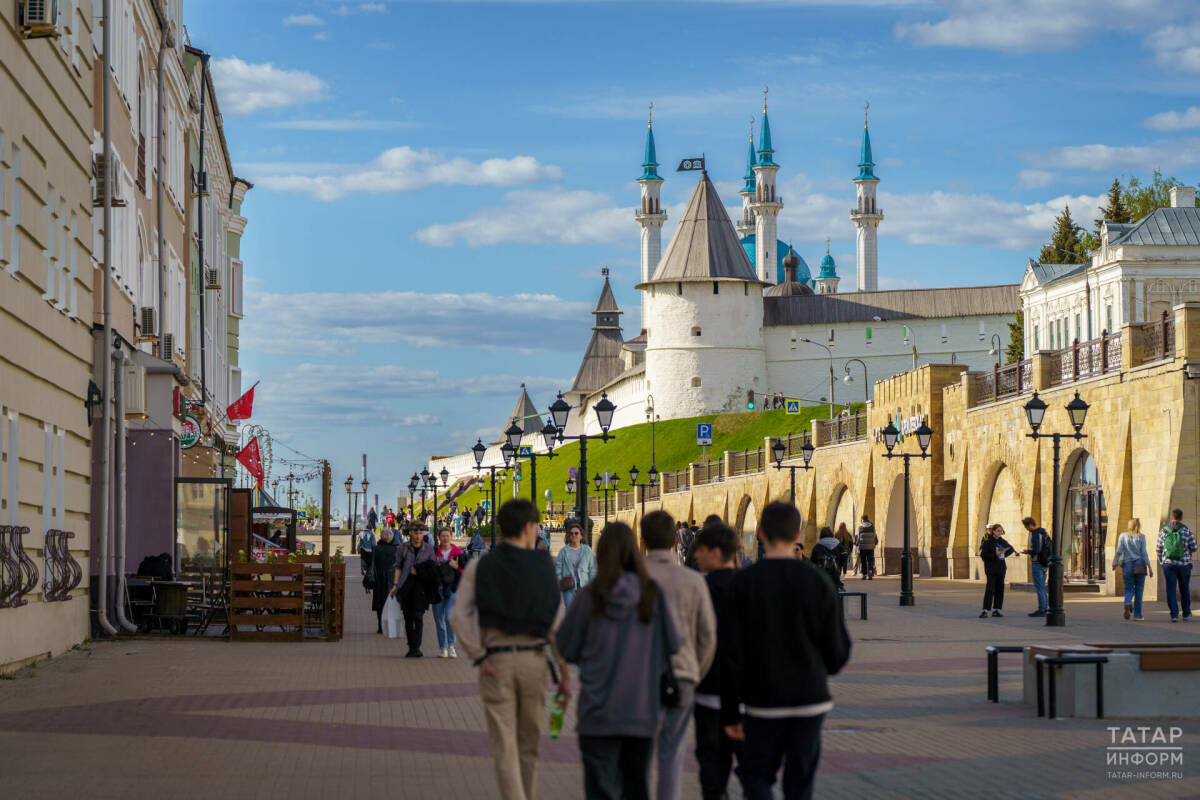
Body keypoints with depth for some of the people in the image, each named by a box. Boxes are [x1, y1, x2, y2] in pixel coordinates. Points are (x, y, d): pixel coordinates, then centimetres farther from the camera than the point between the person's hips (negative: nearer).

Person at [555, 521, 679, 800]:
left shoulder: (590, 596, -8)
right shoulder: (653, 595, -4)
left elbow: (566, 648, 2)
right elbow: (670, 647, 2)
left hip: (598, 711, -2)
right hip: (642, 709, 2)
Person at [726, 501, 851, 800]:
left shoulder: (742, 583, -6)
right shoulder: (817, 581, -2)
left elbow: (732, 652, -7)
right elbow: (838, 649, 1)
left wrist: (730, 712, -1)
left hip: (764, 700, -1)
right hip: (811, 697, 2)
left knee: (756, 774, 11)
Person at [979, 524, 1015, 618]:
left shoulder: (1002, 541, 9)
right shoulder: (987, 541, -6)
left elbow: (1011, 549, 24)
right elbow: (983, 555, -12)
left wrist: (1003, 554, 6)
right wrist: (995, 555, -19)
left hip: (1001, 568, 6)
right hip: (991, 568, -6)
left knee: (1000, 589, 4)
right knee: (990, 589, -12)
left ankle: (995, 610, 10)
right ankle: (985, 610, -12)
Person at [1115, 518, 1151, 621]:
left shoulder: (1122, 536, 3)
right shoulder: (1141, 537, -2)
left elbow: (1119, 551, -3)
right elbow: (1144, 553, -5)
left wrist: (1115, 564, 7)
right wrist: (1149, 568, -3)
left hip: (1127, 566, 1)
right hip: (1140, 565, -1)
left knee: (1129, 589, 7)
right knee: (1139, 590, 7)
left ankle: (1128, 604, -24)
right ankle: (1137, 614, 7)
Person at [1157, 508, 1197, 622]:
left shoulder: (1163, 531, 1)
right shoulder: (1186, 530, -4)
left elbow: (1158, 549, 4)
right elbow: (1193, 548, -2)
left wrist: (1161, 562, 20)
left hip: (1168, 563, 0)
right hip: (1184, 564, 0)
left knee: (1171, 590, 1)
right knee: (1184, 589, 15)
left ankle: (1174, 615, -8)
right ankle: (1186, 613, 26)